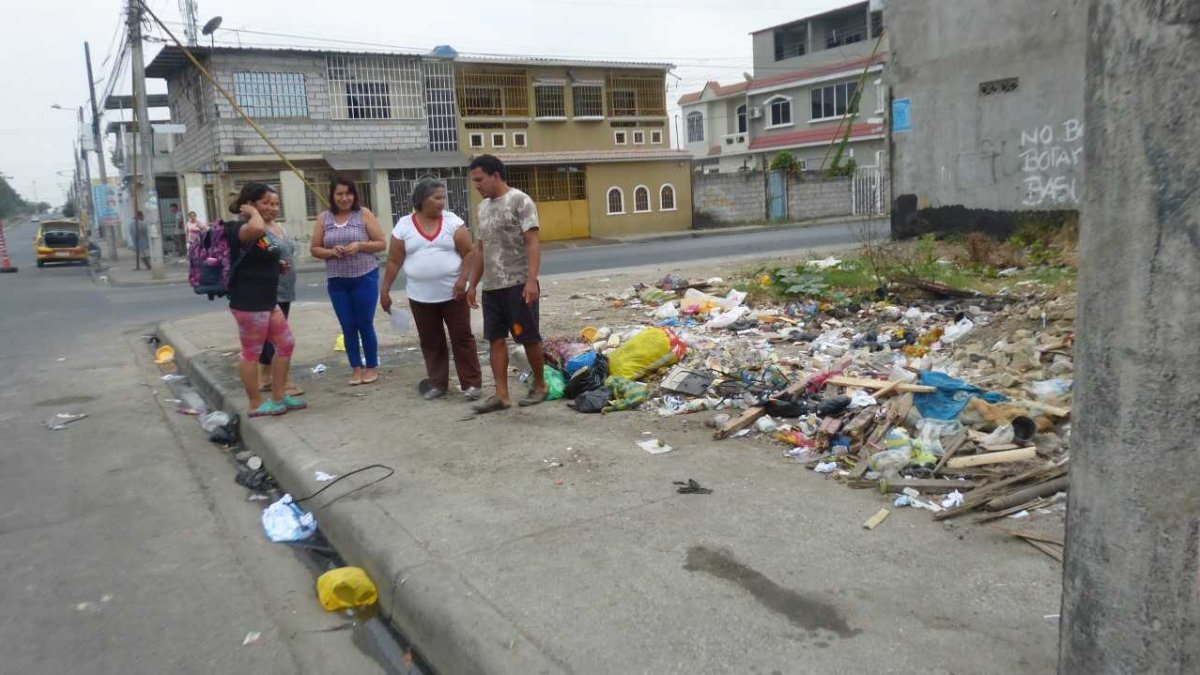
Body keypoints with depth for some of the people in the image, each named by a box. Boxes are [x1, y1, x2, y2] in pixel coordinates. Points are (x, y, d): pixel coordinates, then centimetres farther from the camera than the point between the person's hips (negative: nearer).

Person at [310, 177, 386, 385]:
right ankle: (356, 368, 16)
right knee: (348, 326, 6)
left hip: (365, 277, -2)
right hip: (336, 281, 3)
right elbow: (314, 249, 8)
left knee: (365, 324, 3)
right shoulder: (324, 218, 5)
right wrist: (331, 252, -11)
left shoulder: (364, 214, -2)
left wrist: (360, 246, -17)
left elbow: (381, 244, -1)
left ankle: (372, 366, 16)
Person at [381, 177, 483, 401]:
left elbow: (469, 252, -4)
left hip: (453, 293, -1)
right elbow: (394, 261, 3)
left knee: (462, 337, 3)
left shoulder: (452, 221, -2)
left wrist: (463, 279, -16)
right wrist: (384, 290, 1)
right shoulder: (404, 225, 0)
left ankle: (471, 383, 10)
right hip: (420, 296, 1)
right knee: (431, 341, 10)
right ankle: (438, 383, 22)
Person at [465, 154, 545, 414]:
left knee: (529, 338, 1)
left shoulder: (519, 201, -7)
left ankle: (540, 385, 17)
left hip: (517, 285, -7)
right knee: (495, 339, 4)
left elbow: (533, 242, -14)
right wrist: (472, 284, 19)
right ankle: (501, 395, 8)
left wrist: (532, 280, -23)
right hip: (491, 287, 7)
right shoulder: (483, 207, 15)